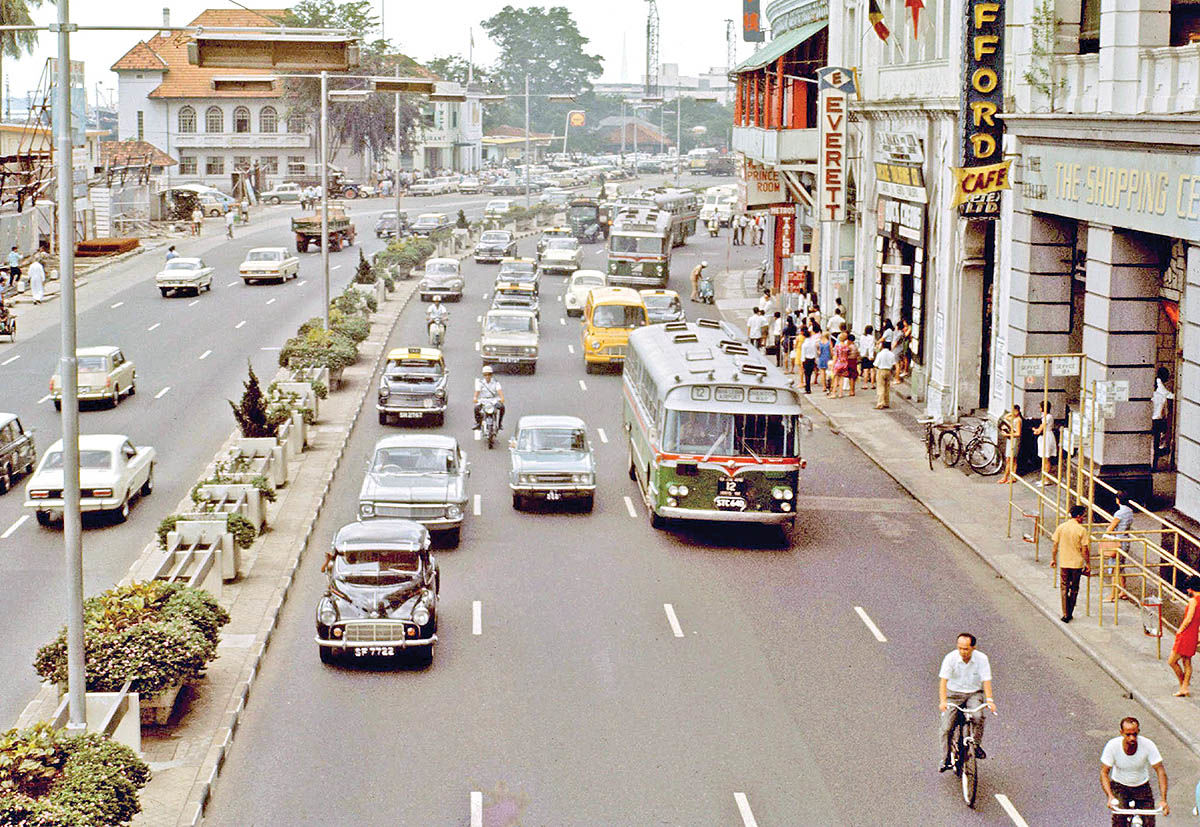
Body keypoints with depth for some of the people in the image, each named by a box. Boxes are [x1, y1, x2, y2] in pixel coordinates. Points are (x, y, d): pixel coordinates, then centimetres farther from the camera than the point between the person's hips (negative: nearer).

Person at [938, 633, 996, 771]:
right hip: (954, 694, 0)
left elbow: (986, 680, -13)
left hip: (974, 694, 0)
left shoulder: (981, 659, -11)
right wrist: (943, 701, -32)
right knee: (946, 728, -13)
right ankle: (946, 759, 0)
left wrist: (989, 700, -29)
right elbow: (943, 680, -18)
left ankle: (977, 745, -8)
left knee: (978, 716, -31)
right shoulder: (951, 658, -14)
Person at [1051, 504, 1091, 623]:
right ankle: (1070, 613, 20)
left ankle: (1066, 614, 1)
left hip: (1064, 563, 2)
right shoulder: (1082, 530, -12)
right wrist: (1087, 563, 1)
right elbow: (1084, 549, -10)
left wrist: (1053, 559, 11)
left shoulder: (1061, 527, -3)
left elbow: (1055, 545, 0)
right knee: (1074, 589, 14)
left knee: (1064, 588, 9)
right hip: (1077, 563, -2)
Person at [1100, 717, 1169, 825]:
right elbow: (1104, 772, -17)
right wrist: (1110, 796, -33)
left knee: (1149, 822, -13)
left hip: (1142, 787, 1)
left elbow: (1160, 771, -18)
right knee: (1119, 818, -28)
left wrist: (1164, 800, -29)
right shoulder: (1113, 746, -21)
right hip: (1119, 786, -1)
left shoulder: (1148, 745, -20)